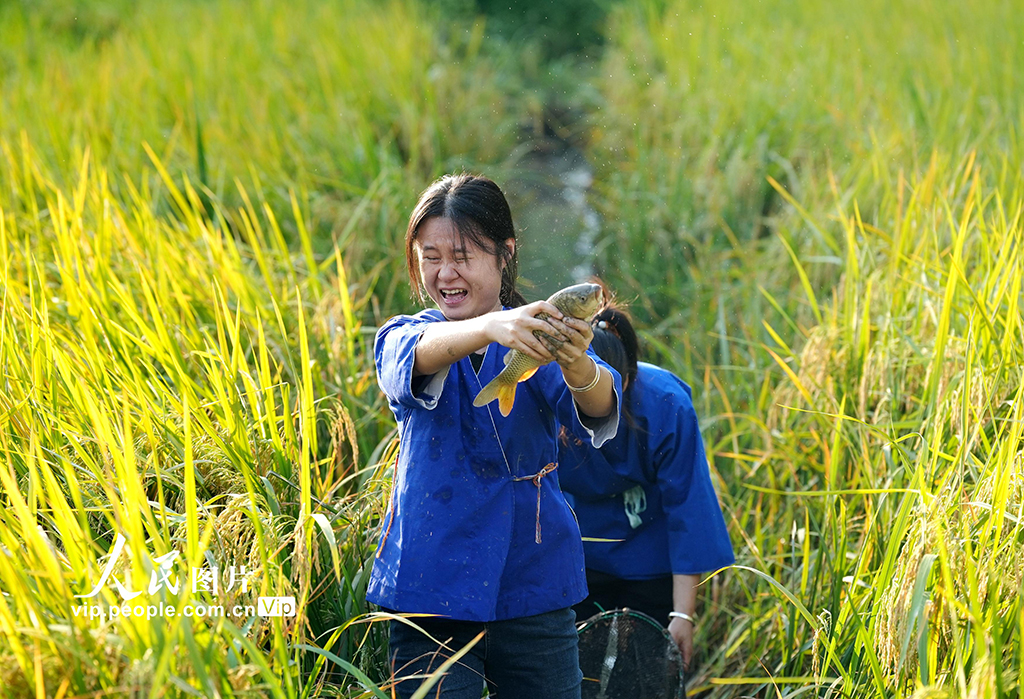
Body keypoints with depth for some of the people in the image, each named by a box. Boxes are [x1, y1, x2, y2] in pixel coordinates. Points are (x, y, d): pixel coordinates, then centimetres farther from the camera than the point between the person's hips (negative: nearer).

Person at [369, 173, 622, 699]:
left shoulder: (536, 339, 2)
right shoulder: (402, 337, 2)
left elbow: (597, 410, -18)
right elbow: (419, 355, -24)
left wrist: (577, 365, -42)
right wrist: (490, 327, -45)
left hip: (533, 585, 1)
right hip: (430, 588, 0)